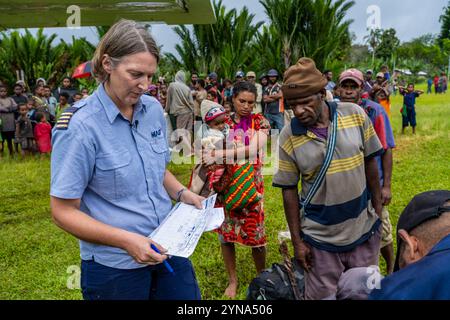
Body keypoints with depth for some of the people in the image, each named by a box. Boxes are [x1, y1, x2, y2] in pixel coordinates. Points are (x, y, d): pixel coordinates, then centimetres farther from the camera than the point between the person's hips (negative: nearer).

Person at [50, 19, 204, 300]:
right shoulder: (80, 126, -18)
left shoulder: (154, 109, -1)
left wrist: (182, 193, -5)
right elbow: (64, 211, -15)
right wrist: (126, 240, -25)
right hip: (115, 266, -5)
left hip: (168, 247, 5)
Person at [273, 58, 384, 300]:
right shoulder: (288, 137, -13)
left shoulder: (356, 115, -10)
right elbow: (289, 190, -6)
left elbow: (369, 162, 2)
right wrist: (297, 240, -4)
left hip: (364, 229, 2)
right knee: (322, 296, 12)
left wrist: (378, 208, 5)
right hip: (320, 239, -1)